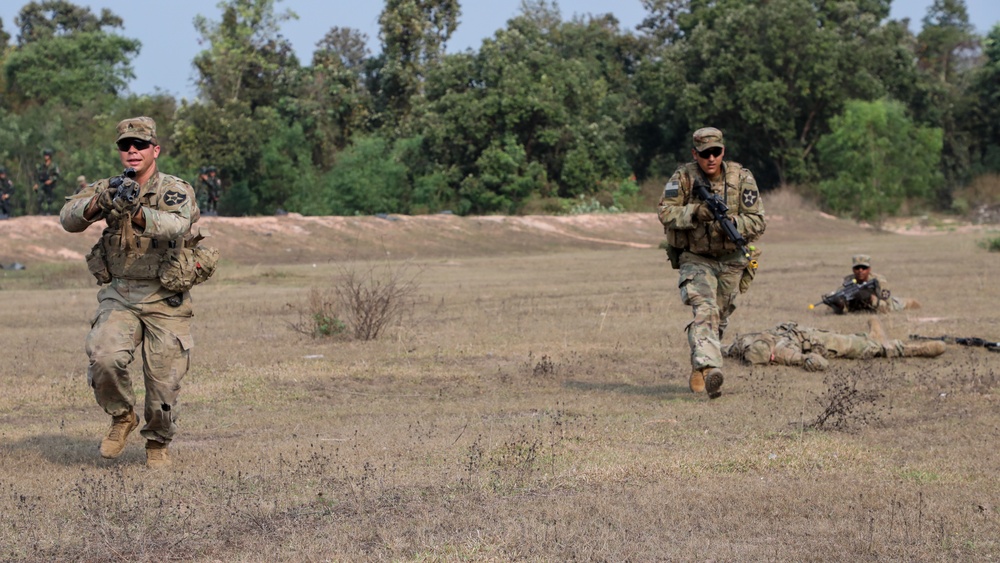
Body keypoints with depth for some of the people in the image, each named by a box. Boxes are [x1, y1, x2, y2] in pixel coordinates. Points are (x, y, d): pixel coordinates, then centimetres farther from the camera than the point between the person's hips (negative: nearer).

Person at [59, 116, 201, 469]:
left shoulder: (175, 190, -6)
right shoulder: (108, 188, 6)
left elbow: (175, 225, -28)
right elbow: (69, 219, -8)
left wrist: (135, 212, -46)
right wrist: (99, 202, -29)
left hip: (165, 299, -2)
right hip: (119, 295, 2)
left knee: (164, 380, -2)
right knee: (105, 358, -22)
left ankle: (158, 443, 25)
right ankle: (122, 417, 6)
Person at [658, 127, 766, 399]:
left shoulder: (742, 178, -10)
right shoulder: (683, 177, -10)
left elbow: (757, 222, -13)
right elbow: (665, 212, -17)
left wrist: (731, 222, -33)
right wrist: (694, 213, -34)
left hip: (731, 261, 3)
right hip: (696, 259, -3)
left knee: (720, 319, 14)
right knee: (705, 312, -24)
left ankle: (698, 370, 34)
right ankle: (710, 369, -38)